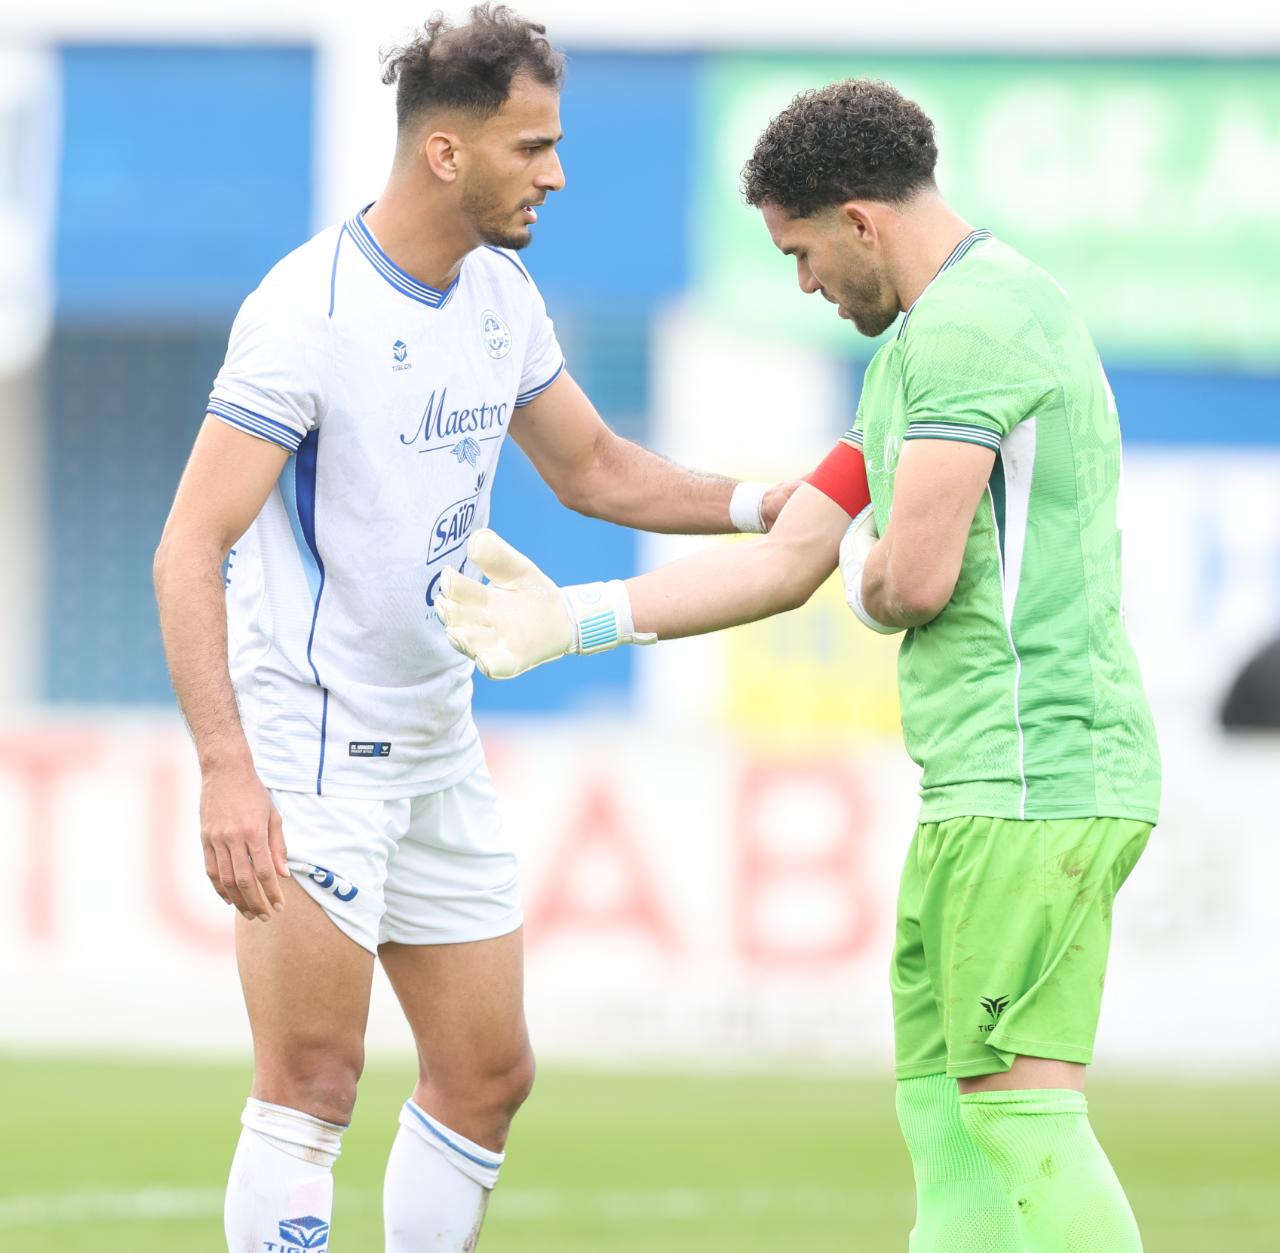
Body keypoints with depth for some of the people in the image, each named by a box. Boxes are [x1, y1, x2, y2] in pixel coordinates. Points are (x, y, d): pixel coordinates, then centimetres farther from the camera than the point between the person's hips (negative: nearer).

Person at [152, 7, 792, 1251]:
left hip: (436, 749, 8)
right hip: (305, 748, -8)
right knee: (313, 1082, -14)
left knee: (488, 1077, 9)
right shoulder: (307, 311, -19)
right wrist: (227, 770, -32)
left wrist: (771, 505, 6)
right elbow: (189, 551, -22)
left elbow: (595, 470, 21)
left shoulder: (500, 297, 6)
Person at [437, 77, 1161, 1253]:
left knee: (1025, 1115, -13)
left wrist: (871, 578, 5)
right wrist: (570, 618, 23)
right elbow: (787, 561, 25)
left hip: (1034, 778, -11)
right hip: (988, 779, 11)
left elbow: (914, 580, -19)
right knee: (938, 1111, 10)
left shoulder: (971, 320, -12)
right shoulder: (926, 338, 22)